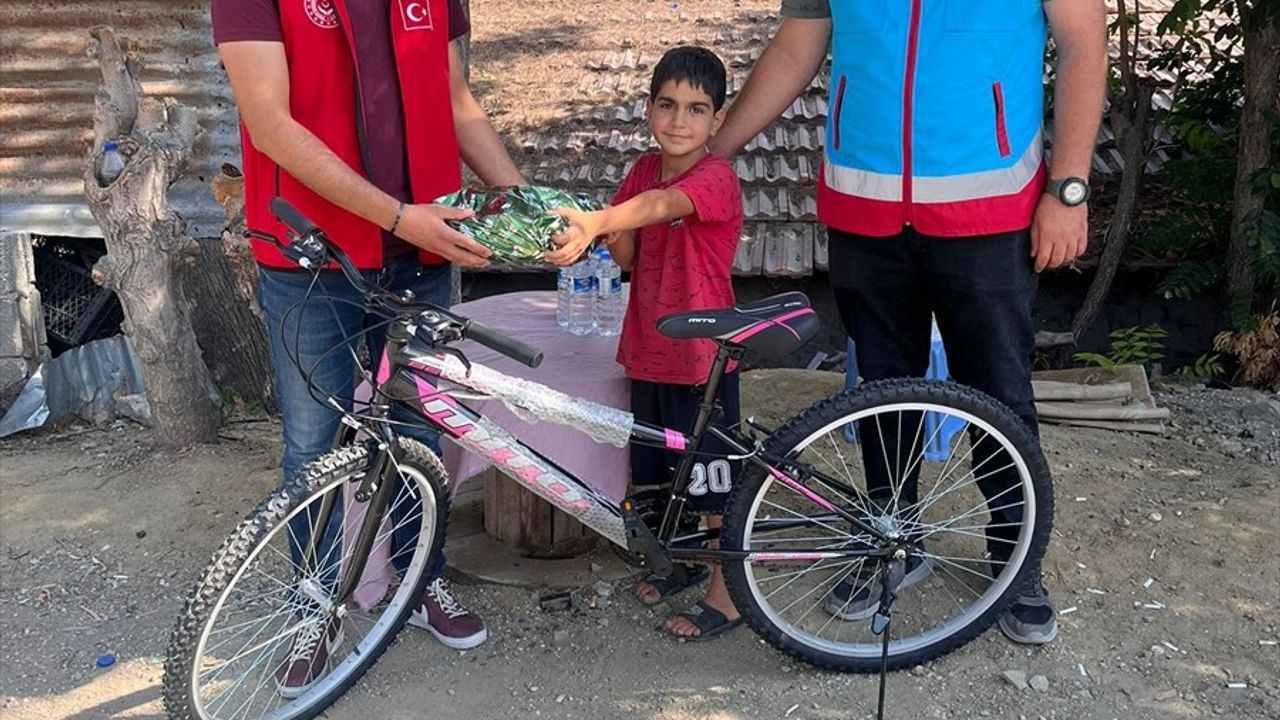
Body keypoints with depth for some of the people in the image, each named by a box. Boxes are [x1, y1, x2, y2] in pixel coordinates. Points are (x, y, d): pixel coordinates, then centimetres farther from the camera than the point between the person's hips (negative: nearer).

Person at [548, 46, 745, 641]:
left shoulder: (715, 177, -16)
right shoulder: (644, 169, 5)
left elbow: (660, 204, -37)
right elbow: (627, 258, 6)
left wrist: (593, 222, -54)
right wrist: (614, 238, -17)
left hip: (702, 357, -7)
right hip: (649, 351, 7)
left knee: (714, 480, 5)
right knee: (660, 470, 20)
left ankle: (727, 593, 22)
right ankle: (683, 559, 42)